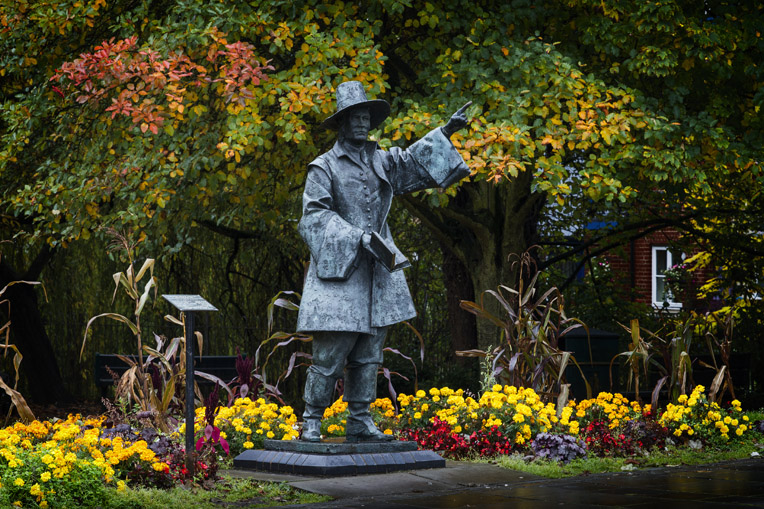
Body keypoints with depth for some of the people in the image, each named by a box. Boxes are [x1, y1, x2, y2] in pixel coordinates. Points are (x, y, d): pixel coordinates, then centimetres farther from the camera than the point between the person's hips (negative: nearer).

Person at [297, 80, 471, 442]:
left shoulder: (380, 161, 14)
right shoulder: (324, 168, -5)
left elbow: (412, 162, 25)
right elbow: (315, 215, -11)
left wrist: (446, 133, 16)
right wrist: (356, 236, -20)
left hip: (376, 272, 7)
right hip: (339, 270, -7)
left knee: (368, 354, 8)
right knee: (330, 354, -7)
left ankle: (360, 423, 15)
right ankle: (312, 422, 3)